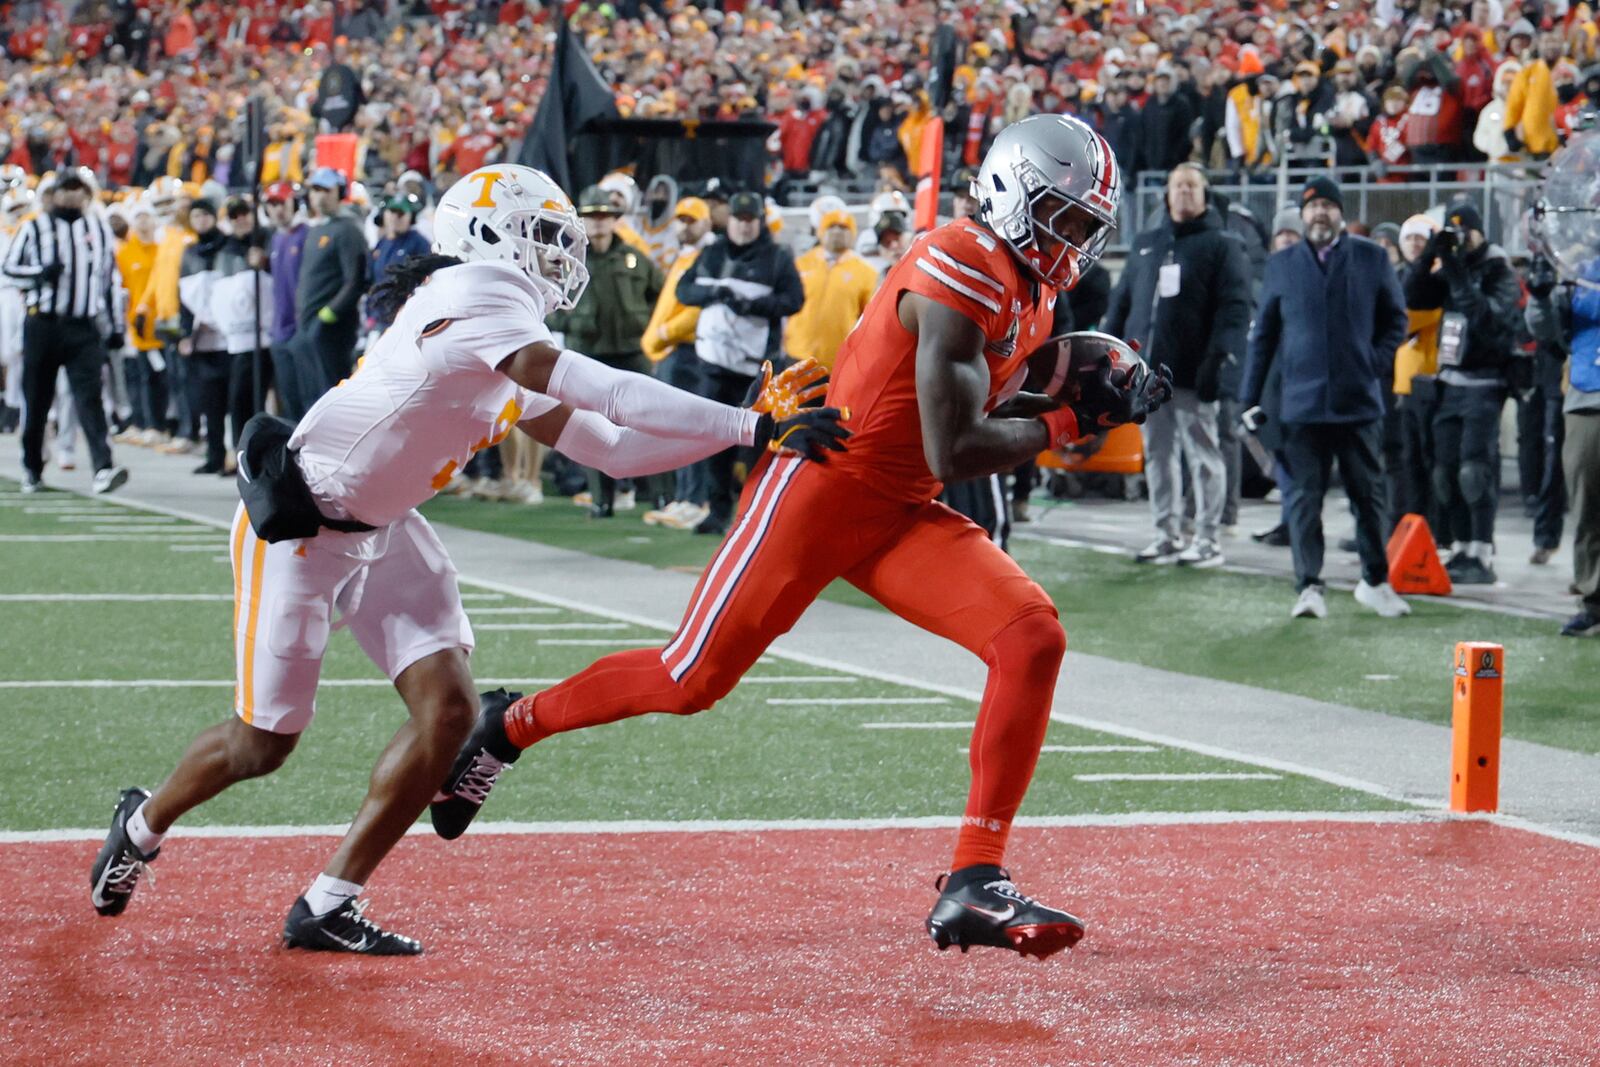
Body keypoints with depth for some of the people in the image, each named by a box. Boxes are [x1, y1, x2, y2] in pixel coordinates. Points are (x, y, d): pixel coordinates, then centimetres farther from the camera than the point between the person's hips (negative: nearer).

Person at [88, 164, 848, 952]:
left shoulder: (518, 365, 4)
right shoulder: (475, 301, -25)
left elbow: (612, 449, 5)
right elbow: (604, 394, -31)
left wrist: (751, 429, -2)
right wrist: (755, 429, -31)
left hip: (382, 532, 9)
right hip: (299, 525, -9)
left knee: (448, 710, -5)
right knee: (263, 743, 1)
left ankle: (328, 906, 3)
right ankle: (144, 823, 32)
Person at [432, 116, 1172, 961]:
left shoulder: (1033, 285, 9)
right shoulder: (959, 271, -21)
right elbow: (954, 452, -23)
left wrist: (1098, 397, 0)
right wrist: (1069, 421, -15)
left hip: (903, 514, 8)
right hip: (821, 488, -8)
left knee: (1033, 639, -13)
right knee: (691, 681, -1)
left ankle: (974, 884, -13)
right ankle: (509, 726, 26)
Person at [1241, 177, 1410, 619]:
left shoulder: (1371, 259, 6)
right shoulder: (1282, 264, 8)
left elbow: (1396, 320, 12)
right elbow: (1263, 333, 11)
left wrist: (1376, 363, -3)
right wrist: (1251, 398, 7)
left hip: (1359, 401, 0)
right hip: (1302, 402, 0)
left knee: (1368, 494, 8)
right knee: (1304, 496, -4)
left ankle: (1376, 582, 21)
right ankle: (1309, 587, -3)